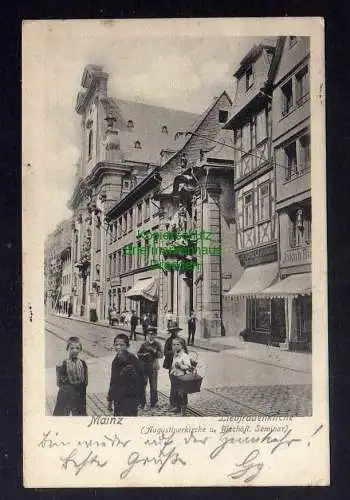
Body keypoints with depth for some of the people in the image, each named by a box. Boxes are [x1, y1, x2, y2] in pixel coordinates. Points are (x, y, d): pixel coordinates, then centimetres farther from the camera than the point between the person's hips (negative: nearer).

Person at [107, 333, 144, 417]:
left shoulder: (133, 361, -13)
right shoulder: (115, 361, 8)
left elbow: (139, 381, -13)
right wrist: (110, 400, 18)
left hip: (129, 401, -7)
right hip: (117, 401, 7)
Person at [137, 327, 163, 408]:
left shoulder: (157, 344, 0)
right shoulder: (144, 344, 6)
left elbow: (161, 355, -9)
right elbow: (138, 354, 6)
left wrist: (154, 351, -24)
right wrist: (144, 355, -12)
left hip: (153, 367, -1)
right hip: (144, 367, 2)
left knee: (153, 386, 7)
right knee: (142, 385, 5)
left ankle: (153, 402, 21)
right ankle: (142, 402, 18)